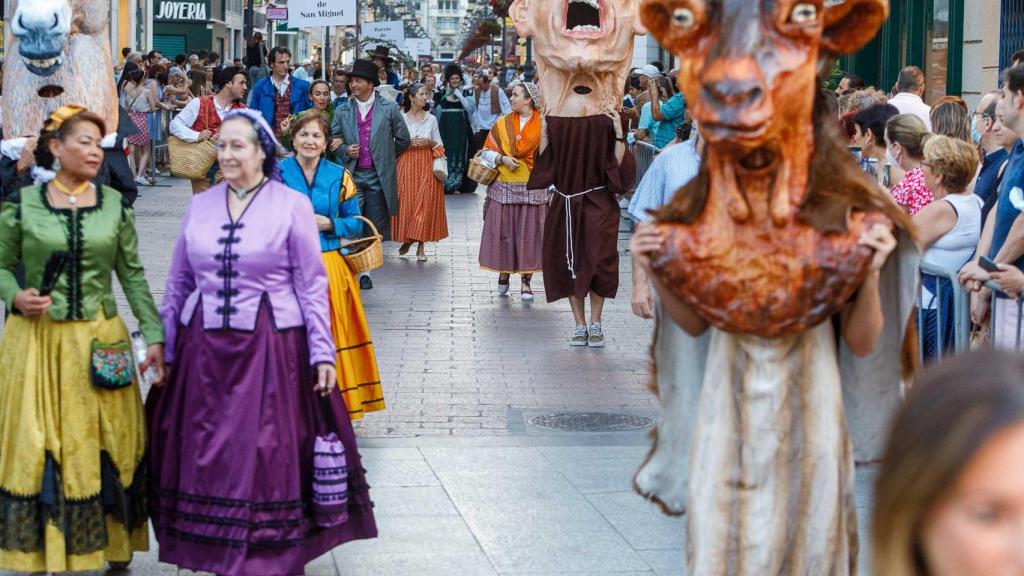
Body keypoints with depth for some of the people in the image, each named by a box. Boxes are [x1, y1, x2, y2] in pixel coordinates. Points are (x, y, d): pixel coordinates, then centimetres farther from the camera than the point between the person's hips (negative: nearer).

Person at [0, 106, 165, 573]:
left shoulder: (114, 206, 4)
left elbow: (133, 275, 5)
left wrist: (154, 336, -1)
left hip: (100, 343, 2)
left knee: (107, 446, 5)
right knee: (38, 449, 1)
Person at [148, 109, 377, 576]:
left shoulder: (292, 206, -1)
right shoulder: (199, 207, 9)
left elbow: (313, 285, -2)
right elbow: (178, 284, 13)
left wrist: (322, 353, -6)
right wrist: (164, 347, 10)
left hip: (271, 349, -3)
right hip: (204, 349, 4)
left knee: (269, 458, -2)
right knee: (208, 457, 5)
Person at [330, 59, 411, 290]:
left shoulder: (389, 109, 0)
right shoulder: (342, 111, 6)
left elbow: (403, 139, 11)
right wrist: (346, 151, -5)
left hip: (378, 177, -1)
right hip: (352, 176, 1)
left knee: (375, 228, 3)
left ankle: (366, 272, 14)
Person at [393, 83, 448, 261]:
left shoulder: (431, 119, 6)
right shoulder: (401, 118, 1)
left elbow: (439, 145, 11)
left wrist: (430, 143, -9)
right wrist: (410, 143, -13)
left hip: (427, 166, 1)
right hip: (406, 164, -1)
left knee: (425, 203, -2)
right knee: (406, 202, -1)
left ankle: (421, 246, 3)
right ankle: (407, 239, 18)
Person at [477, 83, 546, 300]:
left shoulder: (543, 125, 0)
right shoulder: (502, 124, 7)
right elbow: (487, 151, 9)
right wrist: (502, 159, -10)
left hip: (533, 189, -2)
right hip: (504, 188, 2)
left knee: (529, 233, -1)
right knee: (503, 231, 2)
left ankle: (526, 281, 6)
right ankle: (504, 272, 18)